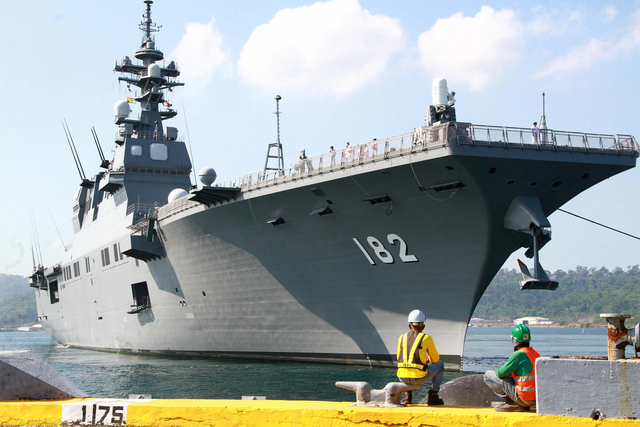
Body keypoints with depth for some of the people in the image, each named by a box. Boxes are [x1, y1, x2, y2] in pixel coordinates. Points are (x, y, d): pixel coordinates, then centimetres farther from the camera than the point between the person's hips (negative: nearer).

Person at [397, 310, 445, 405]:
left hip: (403, 378, 4)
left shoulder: (402, 337, 11)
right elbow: (435, 359, 10)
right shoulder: (426, 338, 1)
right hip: (419, 378, -3)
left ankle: (407, 395, 23)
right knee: (440, 364, 22)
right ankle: (433, 396, 18)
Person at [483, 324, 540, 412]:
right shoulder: (536, 354, 9)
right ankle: (523, 405, 14)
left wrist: (497, 371, 14)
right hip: (538, 397, 8)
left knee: (488, 375, -3)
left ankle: (512, 403, -4)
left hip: (524, 399, -8)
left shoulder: (519, 354, -16)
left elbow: (501, 373, -10)